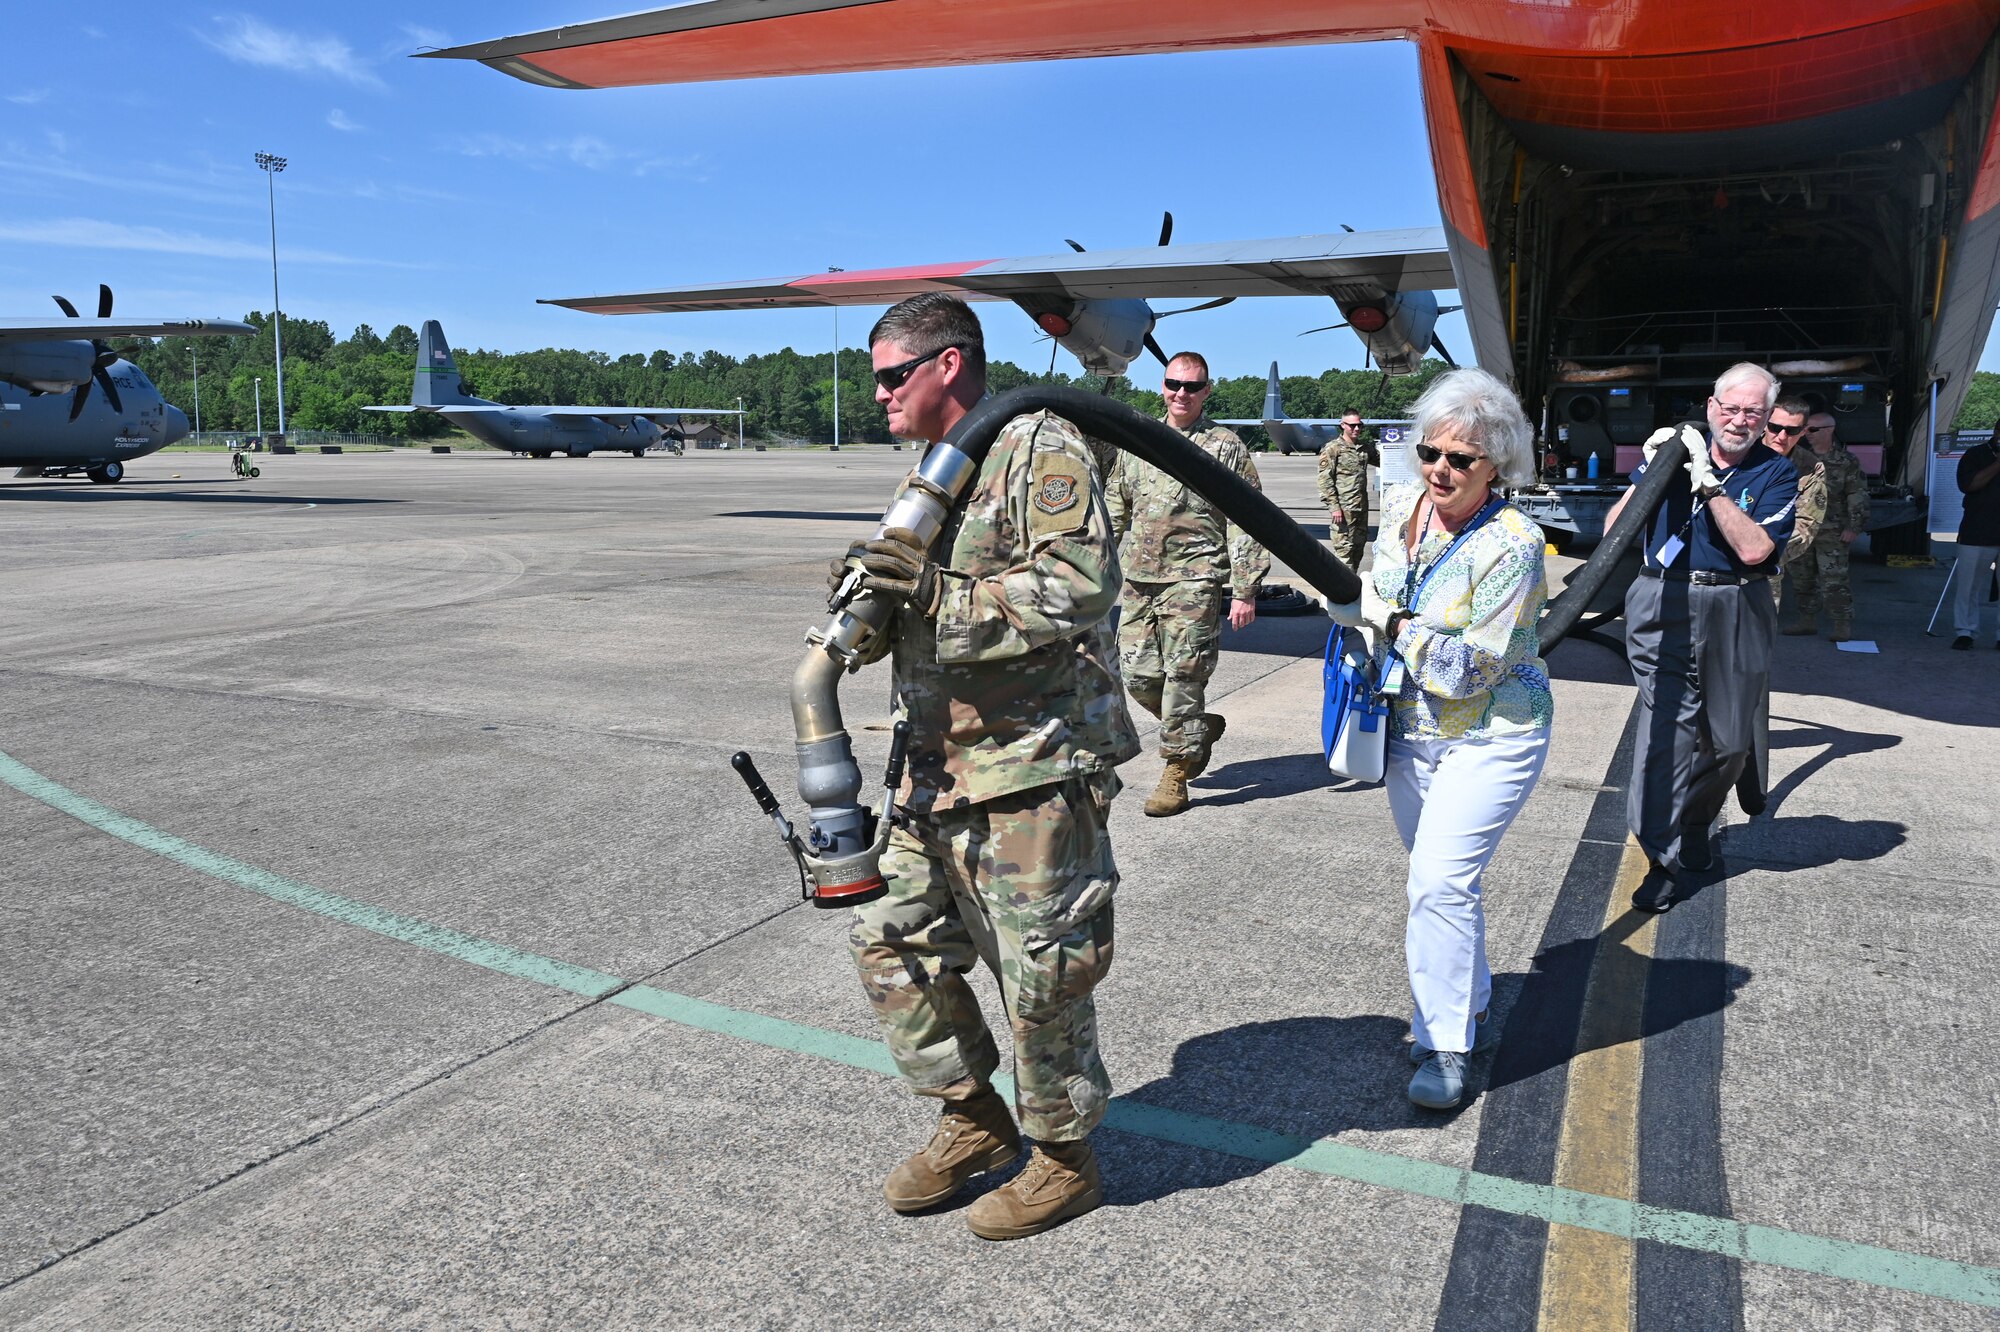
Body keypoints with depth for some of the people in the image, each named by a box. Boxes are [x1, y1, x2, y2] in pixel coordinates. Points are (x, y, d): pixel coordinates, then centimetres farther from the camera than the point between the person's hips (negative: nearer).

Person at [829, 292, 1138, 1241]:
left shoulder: (1041, 449, -10)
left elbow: (1078, 585, -21)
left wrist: (941, 597, -25)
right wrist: (875, 597, 1)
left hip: (1033, 768, -9)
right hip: (941, 765, 9)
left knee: (1040, 973, 2)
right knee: (891, 938, 13)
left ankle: (1066, 1161, 24)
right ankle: (976, 1120, 31)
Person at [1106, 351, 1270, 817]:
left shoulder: (1225, 446, 0)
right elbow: (1116, 508, 21)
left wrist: (1245, 591, -9)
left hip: (1194, 581, -5)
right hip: (1138, 579, 5)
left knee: (1182, 676, -3)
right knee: (1138, 675, 5)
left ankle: (1176, 774, 9)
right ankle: (1202, 726, 30)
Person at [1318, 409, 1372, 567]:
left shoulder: (1364, 446, 13)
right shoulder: (1332, 448, -7)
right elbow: (1325, 480, -12)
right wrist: (1334, 507, -16)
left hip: (1361, 507, 7)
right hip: (1343, 508, -7)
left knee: (1359, 545, 12)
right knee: (1344, 548, -7)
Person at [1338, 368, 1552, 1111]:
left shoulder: (1511, 545, -23)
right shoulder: (1402, 507, -3)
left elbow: (1467, 672, -24)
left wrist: (1390, 619, -20)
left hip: (1491, 736, -7)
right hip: (1411, 730, 7)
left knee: (1439, 882, -13)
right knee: (1437, 879, 17)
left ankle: (1446, 1047, 2)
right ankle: (1469, 1007, 37)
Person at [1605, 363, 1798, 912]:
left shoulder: (1777, 473, 4)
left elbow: (1755, 549, -13)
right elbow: (1615, 525, 6)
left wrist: (1709, 485, -16)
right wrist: (1647, 470, -7)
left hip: (1735, 616, 1)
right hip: (1664, 606, -1)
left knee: (1729, 739, 11)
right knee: (1667, 726, -12)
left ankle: (1692, 829, 35)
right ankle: (1663, 857, -7)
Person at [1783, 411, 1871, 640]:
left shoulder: (1847, 462, -3)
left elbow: (1858, 496, -4)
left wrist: (1854, 527, -10)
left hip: (1831, 533, -5)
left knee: (1833, 579, -10)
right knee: (1801, 578, 11)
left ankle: (1843, 624, -1)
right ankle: (1807, 620, 22)